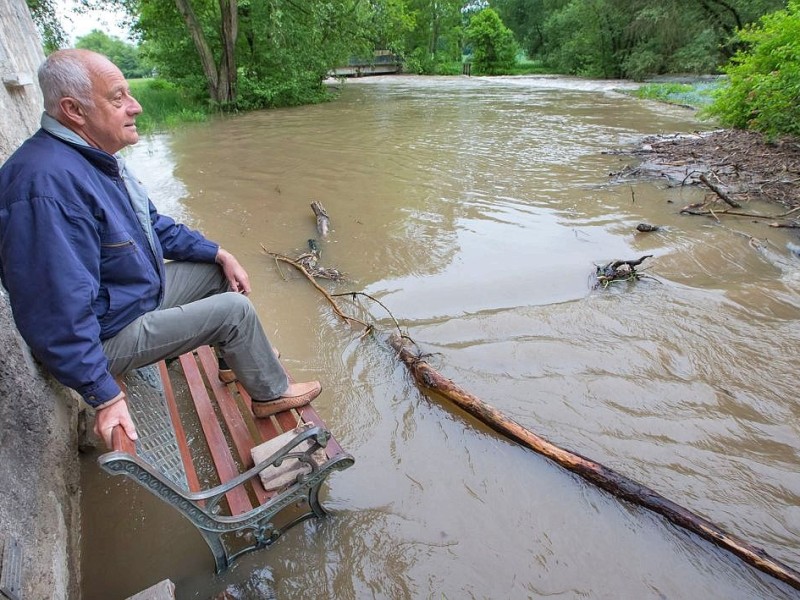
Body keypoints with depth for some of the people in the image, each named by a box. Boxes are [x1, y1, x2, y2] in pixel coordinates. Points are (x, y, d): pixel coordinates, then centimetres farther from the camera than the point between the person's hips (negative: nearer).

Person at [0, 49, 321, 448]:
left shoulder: (97, 155, 1)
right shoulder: (48, 185, -33)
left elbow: (153, 224, 13)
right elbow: (58, 315, -33)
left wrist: (218, 254, 5)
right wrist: (105, 396, -28)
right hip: (109, 335, -10)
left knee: (222, 272, 12)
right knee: (235, 309, -13)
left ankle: (237, 355, 31)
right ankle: (271, 393, 10)